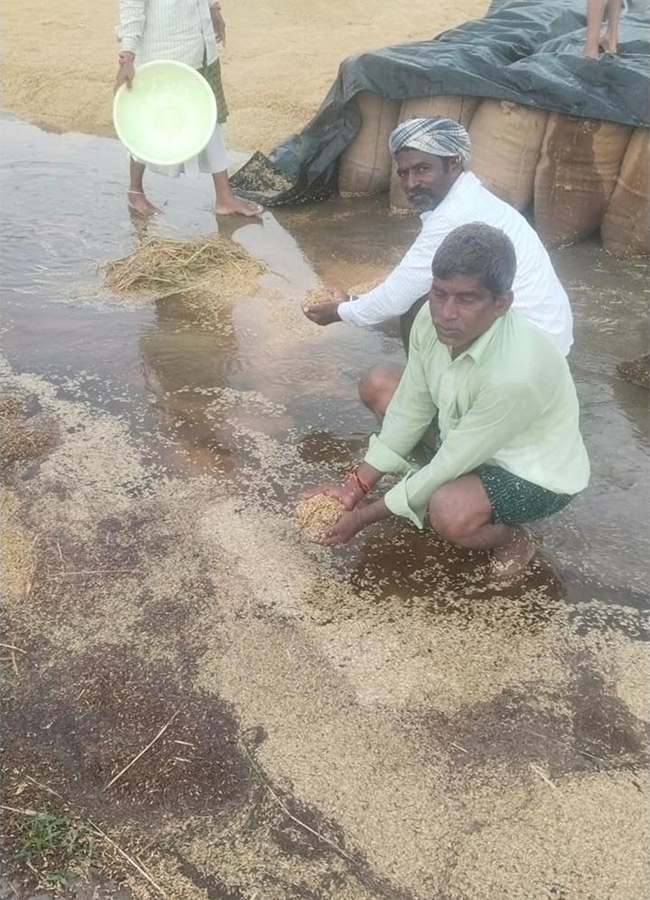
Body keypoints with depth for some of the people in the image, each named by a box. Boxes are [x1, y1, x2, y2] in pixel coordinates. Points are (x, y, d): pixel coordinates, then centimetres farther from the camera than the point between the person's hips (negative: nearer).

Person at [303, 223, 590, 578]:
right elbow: (411, 409, -7)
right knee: (377, 386, 0)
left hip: (537, 472, -7)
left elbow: (451, 464, -29)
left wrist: (366, 514, -21)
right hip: (466, 435, 7)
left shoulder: (515, 373, -39)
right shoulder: (432, 320, -19)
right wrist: (355, 486, -12)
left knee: (449, 513, -36)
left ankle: (512, 536, -1)